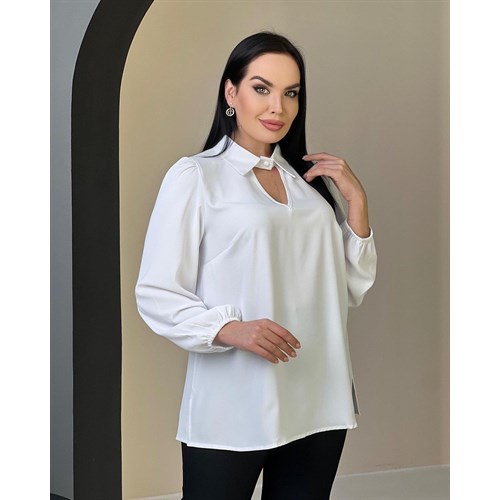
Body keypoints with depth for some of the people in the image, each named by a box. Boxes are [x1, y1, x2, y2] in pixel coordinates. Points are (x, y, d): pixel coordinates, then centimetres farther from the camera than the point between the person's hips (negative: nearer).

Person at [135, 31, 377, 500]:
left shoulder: (312, 181, 13)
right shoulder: (195, 176, -3)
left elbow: (351, 289, 14)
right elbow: (156, 296, -7)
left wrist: (356, 201, 3)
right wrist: (232, 330, -23)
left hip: (319, 406, 5)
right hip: (231, 413, -5)